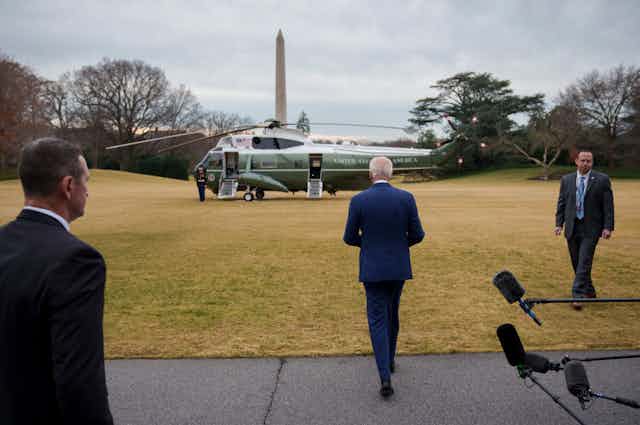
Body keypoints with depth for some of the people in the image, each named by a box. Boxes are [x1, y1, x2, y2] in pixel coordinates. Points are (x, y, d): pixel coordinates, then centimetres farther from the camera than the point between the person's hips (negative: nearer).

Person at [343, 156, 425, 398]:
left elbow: (349, 238, -3)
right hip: (399, 267, 3)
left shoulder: (358, 201, -10)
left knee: (377, 321, 2)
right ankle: (389, 360, 39)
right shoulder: (406, 198, -6)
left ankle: (385, 378, -9)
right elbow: (417, 235, -2)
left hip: (373, 269, -2)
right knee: (392, 313, 23)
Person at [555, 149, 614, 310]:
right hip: (572, 228, 4)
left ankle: (578, 295, -10)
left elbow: (608, 205, -3)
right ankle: (589, 291, 28)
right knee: (577, 264, 11)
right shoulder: (566, 180, 8)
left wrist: (608, 227, -10)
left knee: (584, 263, -10)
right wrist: (559, 223, 2)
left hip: (591, 229, -4)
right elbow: (561, 203, 10)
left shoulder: (602, 180, -2)